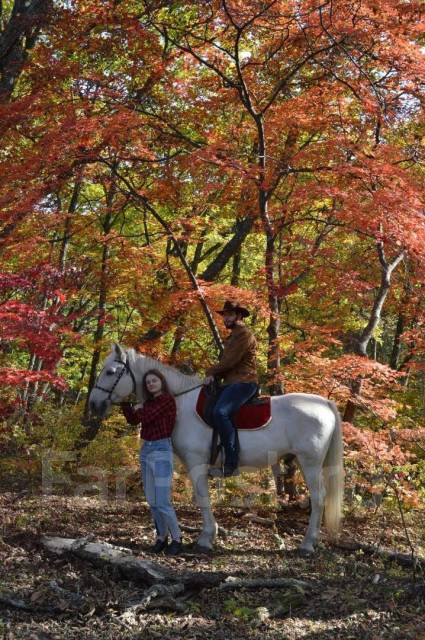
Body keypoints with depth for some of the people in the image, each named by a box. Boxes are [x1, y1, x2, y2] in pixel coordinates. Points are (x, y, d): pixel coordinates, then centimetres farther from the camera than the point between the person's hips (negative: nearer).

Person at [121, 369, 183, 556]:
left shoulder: (167, 400, -10)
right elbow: (132, 419, 15)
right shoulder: (149, 402, 13)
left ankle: (177, 540, 4)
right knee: (152, 502, 11)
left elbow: (145, 417, -15)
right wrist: (124, 399, 10)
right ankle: (161, 537, 21)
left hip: (161, 451, -8)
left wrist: (139, 409, 4)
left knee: (163, 503, -9)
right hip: (146, 451, 8)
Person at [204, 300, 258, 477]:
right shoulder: (233, 336, 26)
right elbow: (226, 362, 22)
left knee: (220, 412, -29)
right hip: (233, 383, 11)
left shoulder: (243, 334, -7)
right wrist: (214, 375, 3)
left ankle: (231, 464, -32)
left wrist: (211, 373, -3)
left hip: (244, 382, -11)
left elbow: (230, 361, -15)